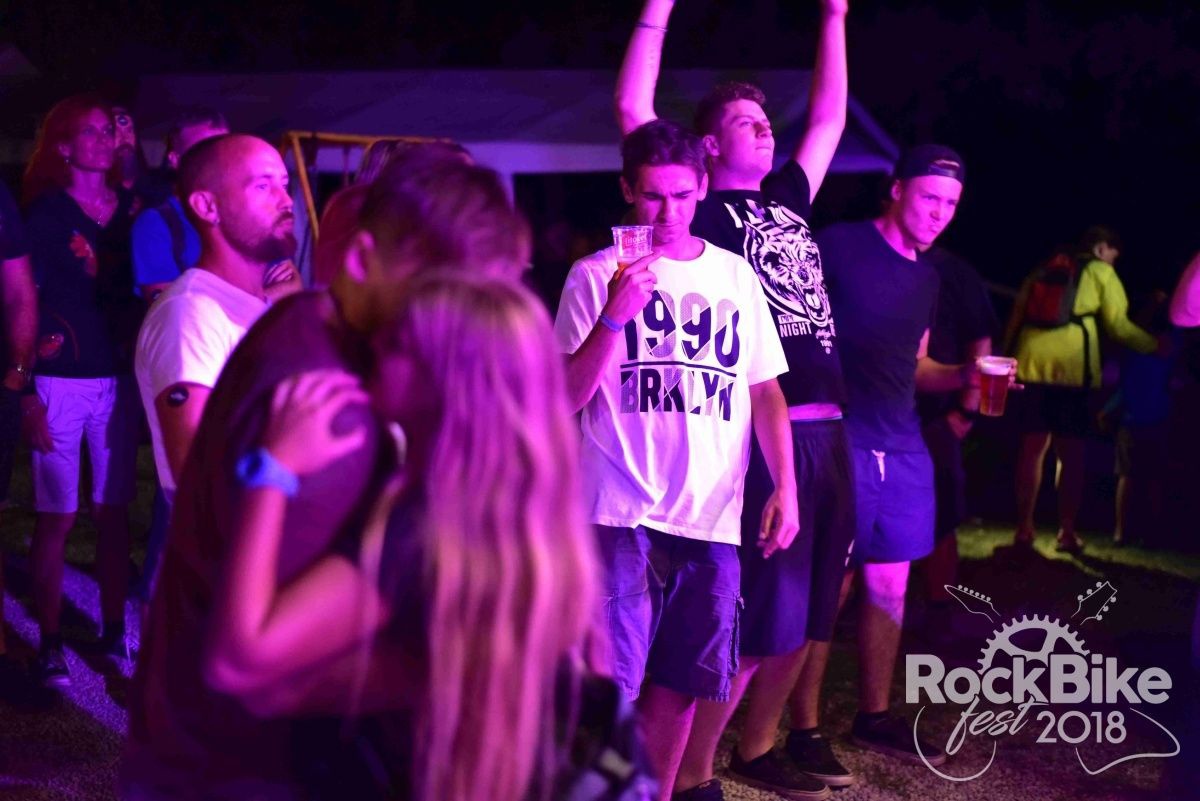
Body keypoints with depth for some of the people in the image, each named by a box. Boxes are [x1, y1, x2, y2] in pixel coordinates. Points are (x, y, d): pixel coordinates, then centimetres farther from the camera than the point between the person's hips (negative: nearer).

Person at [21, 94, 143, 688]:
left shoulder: (131, 210, 8)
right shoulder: (46, 214, -2)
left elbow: (144, 290, 11)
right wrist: (27, 396, -11)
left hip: (119, 381, 4)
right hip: (60, 383, -3)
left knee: (114, 512, 7)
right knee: (57, 517, 0)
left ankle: (113, 631, 17)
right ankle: (49, 644, 7)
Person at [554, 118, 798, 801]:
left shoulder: (735, 274, 11)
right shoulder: (598, 276, 0)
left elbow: (765, 391, 14)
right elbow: (567, 398, -4)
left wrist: (786, 486, 3)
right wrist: (615, 316, -17)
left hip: (712, 516, 4)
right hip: (622, 513, -3)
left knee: (681, 680, 9)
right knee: (611, 682, -6)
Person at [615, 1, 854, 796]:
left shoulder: (787, 200, 18)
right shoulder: (704, 211, -1)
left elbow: (829, 117, 29)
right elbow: (634, 112, -9)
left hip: (824, 431, 8)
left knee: (804, 609, 14)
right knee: (752, 616, -7)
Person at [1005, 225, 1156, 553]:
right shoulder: (1102, 272, 9)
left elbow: (1017, 316, 18)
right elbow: (1119, 325, 6)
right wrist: (1154, 345, 18)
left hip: (1032, 363, 4)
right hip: (1072, 366, -4)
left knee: (1032, 447, 10)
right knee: (1071, 452, 4)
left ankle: (1024, 529, 9)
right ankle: (1067, 532, 3)